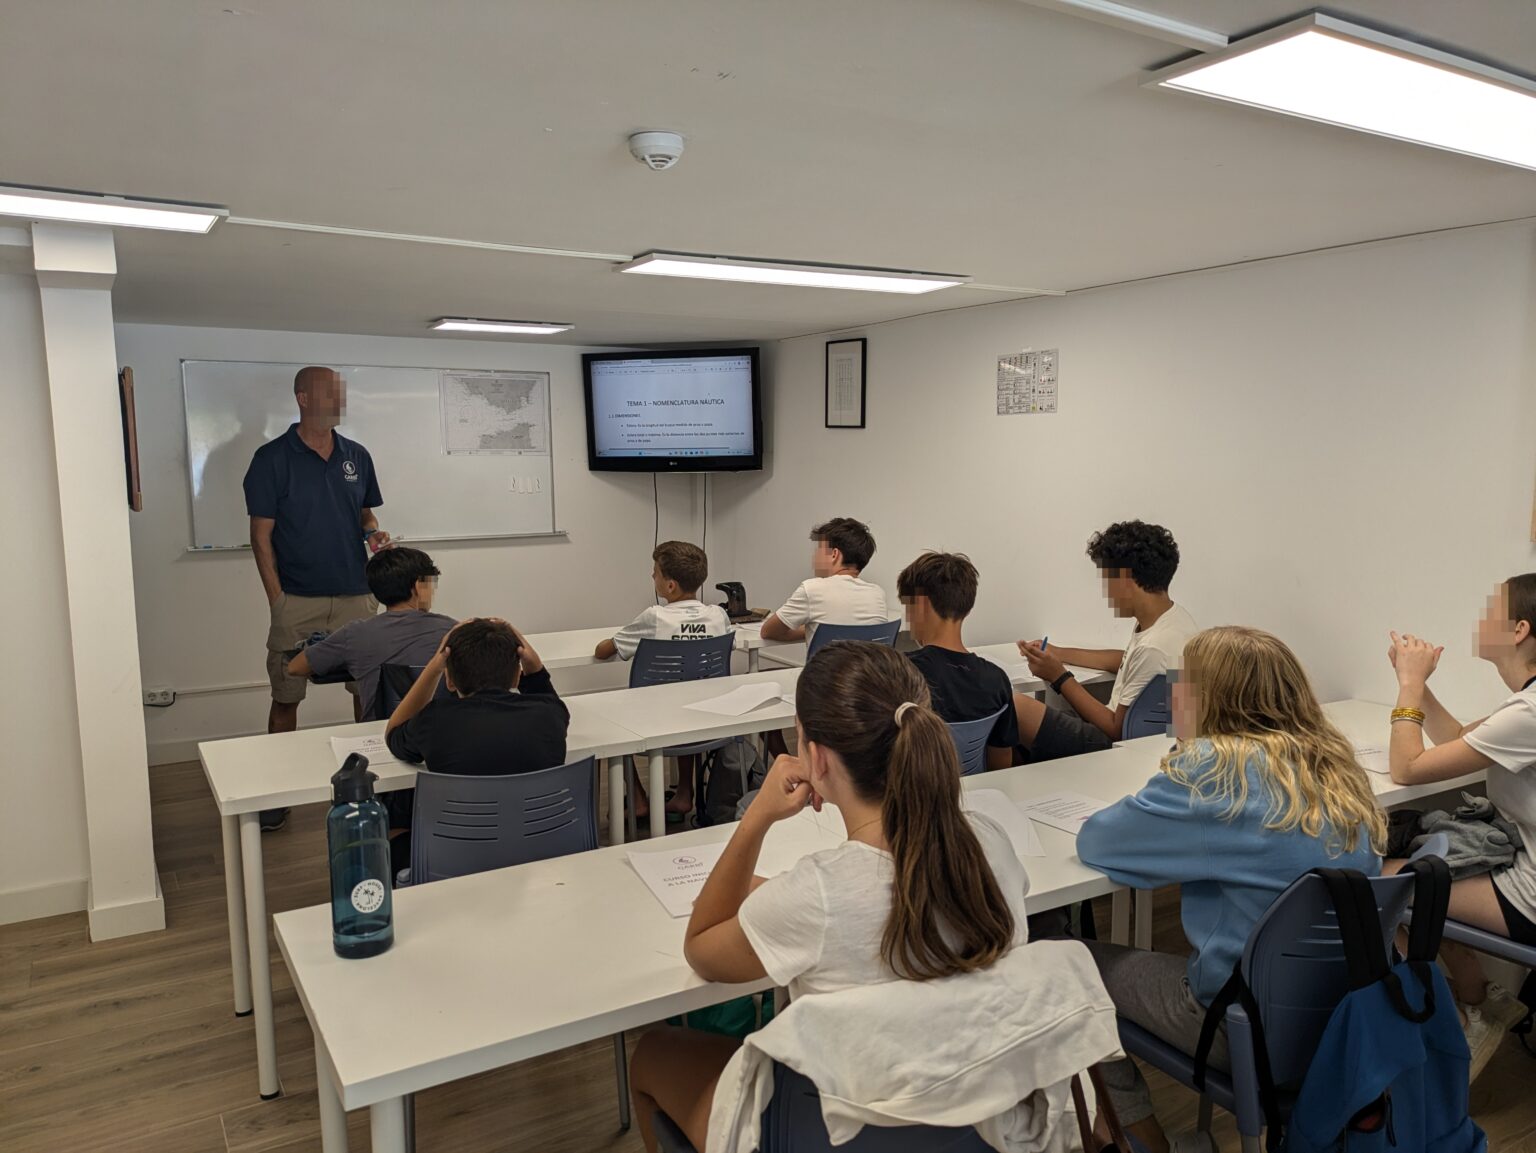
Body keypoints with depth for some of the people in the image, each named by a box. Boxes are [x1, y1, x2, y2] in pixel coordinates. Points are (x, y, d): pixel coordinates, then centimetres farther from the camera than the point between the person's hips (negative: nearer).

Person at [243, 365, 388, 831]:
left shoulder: (357, 456, 8)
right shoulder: (272, 458, -5)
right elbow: (261, 534, -5)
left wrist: (373, 532, -6)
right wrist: (277, 600, -10)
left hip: (356, 595, 3)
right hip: (297, 600, -3)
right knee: (285, 696, 5)